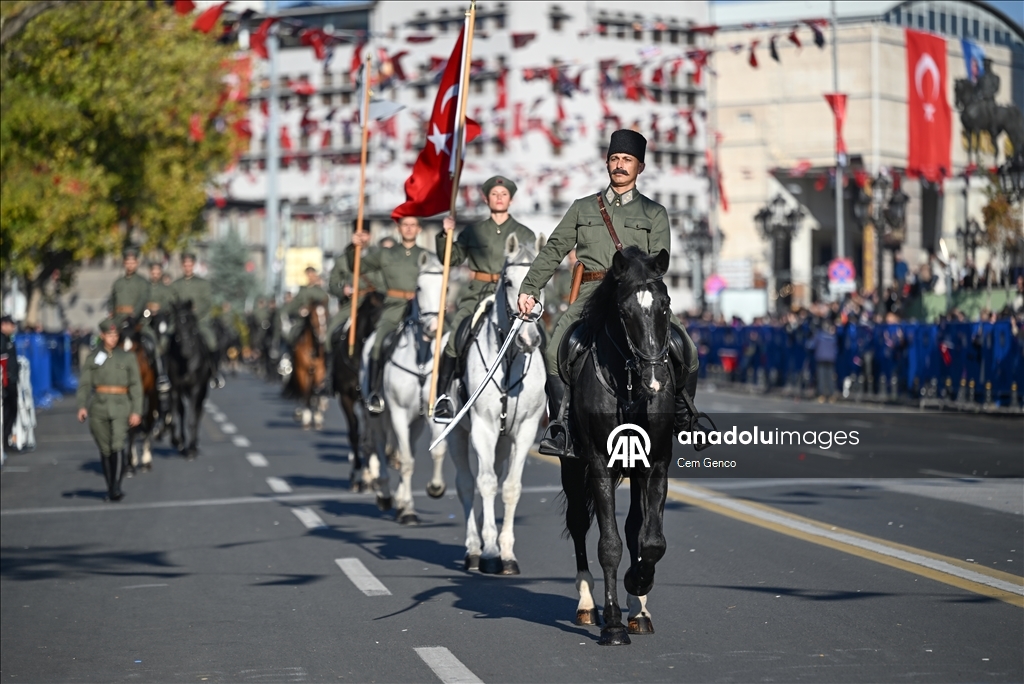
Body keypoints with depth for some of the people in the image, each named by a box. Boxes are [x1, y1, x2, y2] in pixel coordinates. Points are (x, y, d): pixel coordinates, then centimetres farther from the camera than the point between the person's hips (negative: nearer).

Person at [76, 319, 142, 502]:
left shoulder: (128, 357, 5)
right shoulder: (93, 358, 7)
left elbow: (135, 386, 3)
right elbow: (84, 384, 2)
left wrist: (136, 411, -5)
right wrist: (82, 406, -12)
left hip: (120, 407, -2)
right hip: (99, 407, 2)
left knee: (118, 447, -18)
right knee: (105, 450, 8)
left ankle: (116, 488, -19)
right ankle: (110, 488, 20)